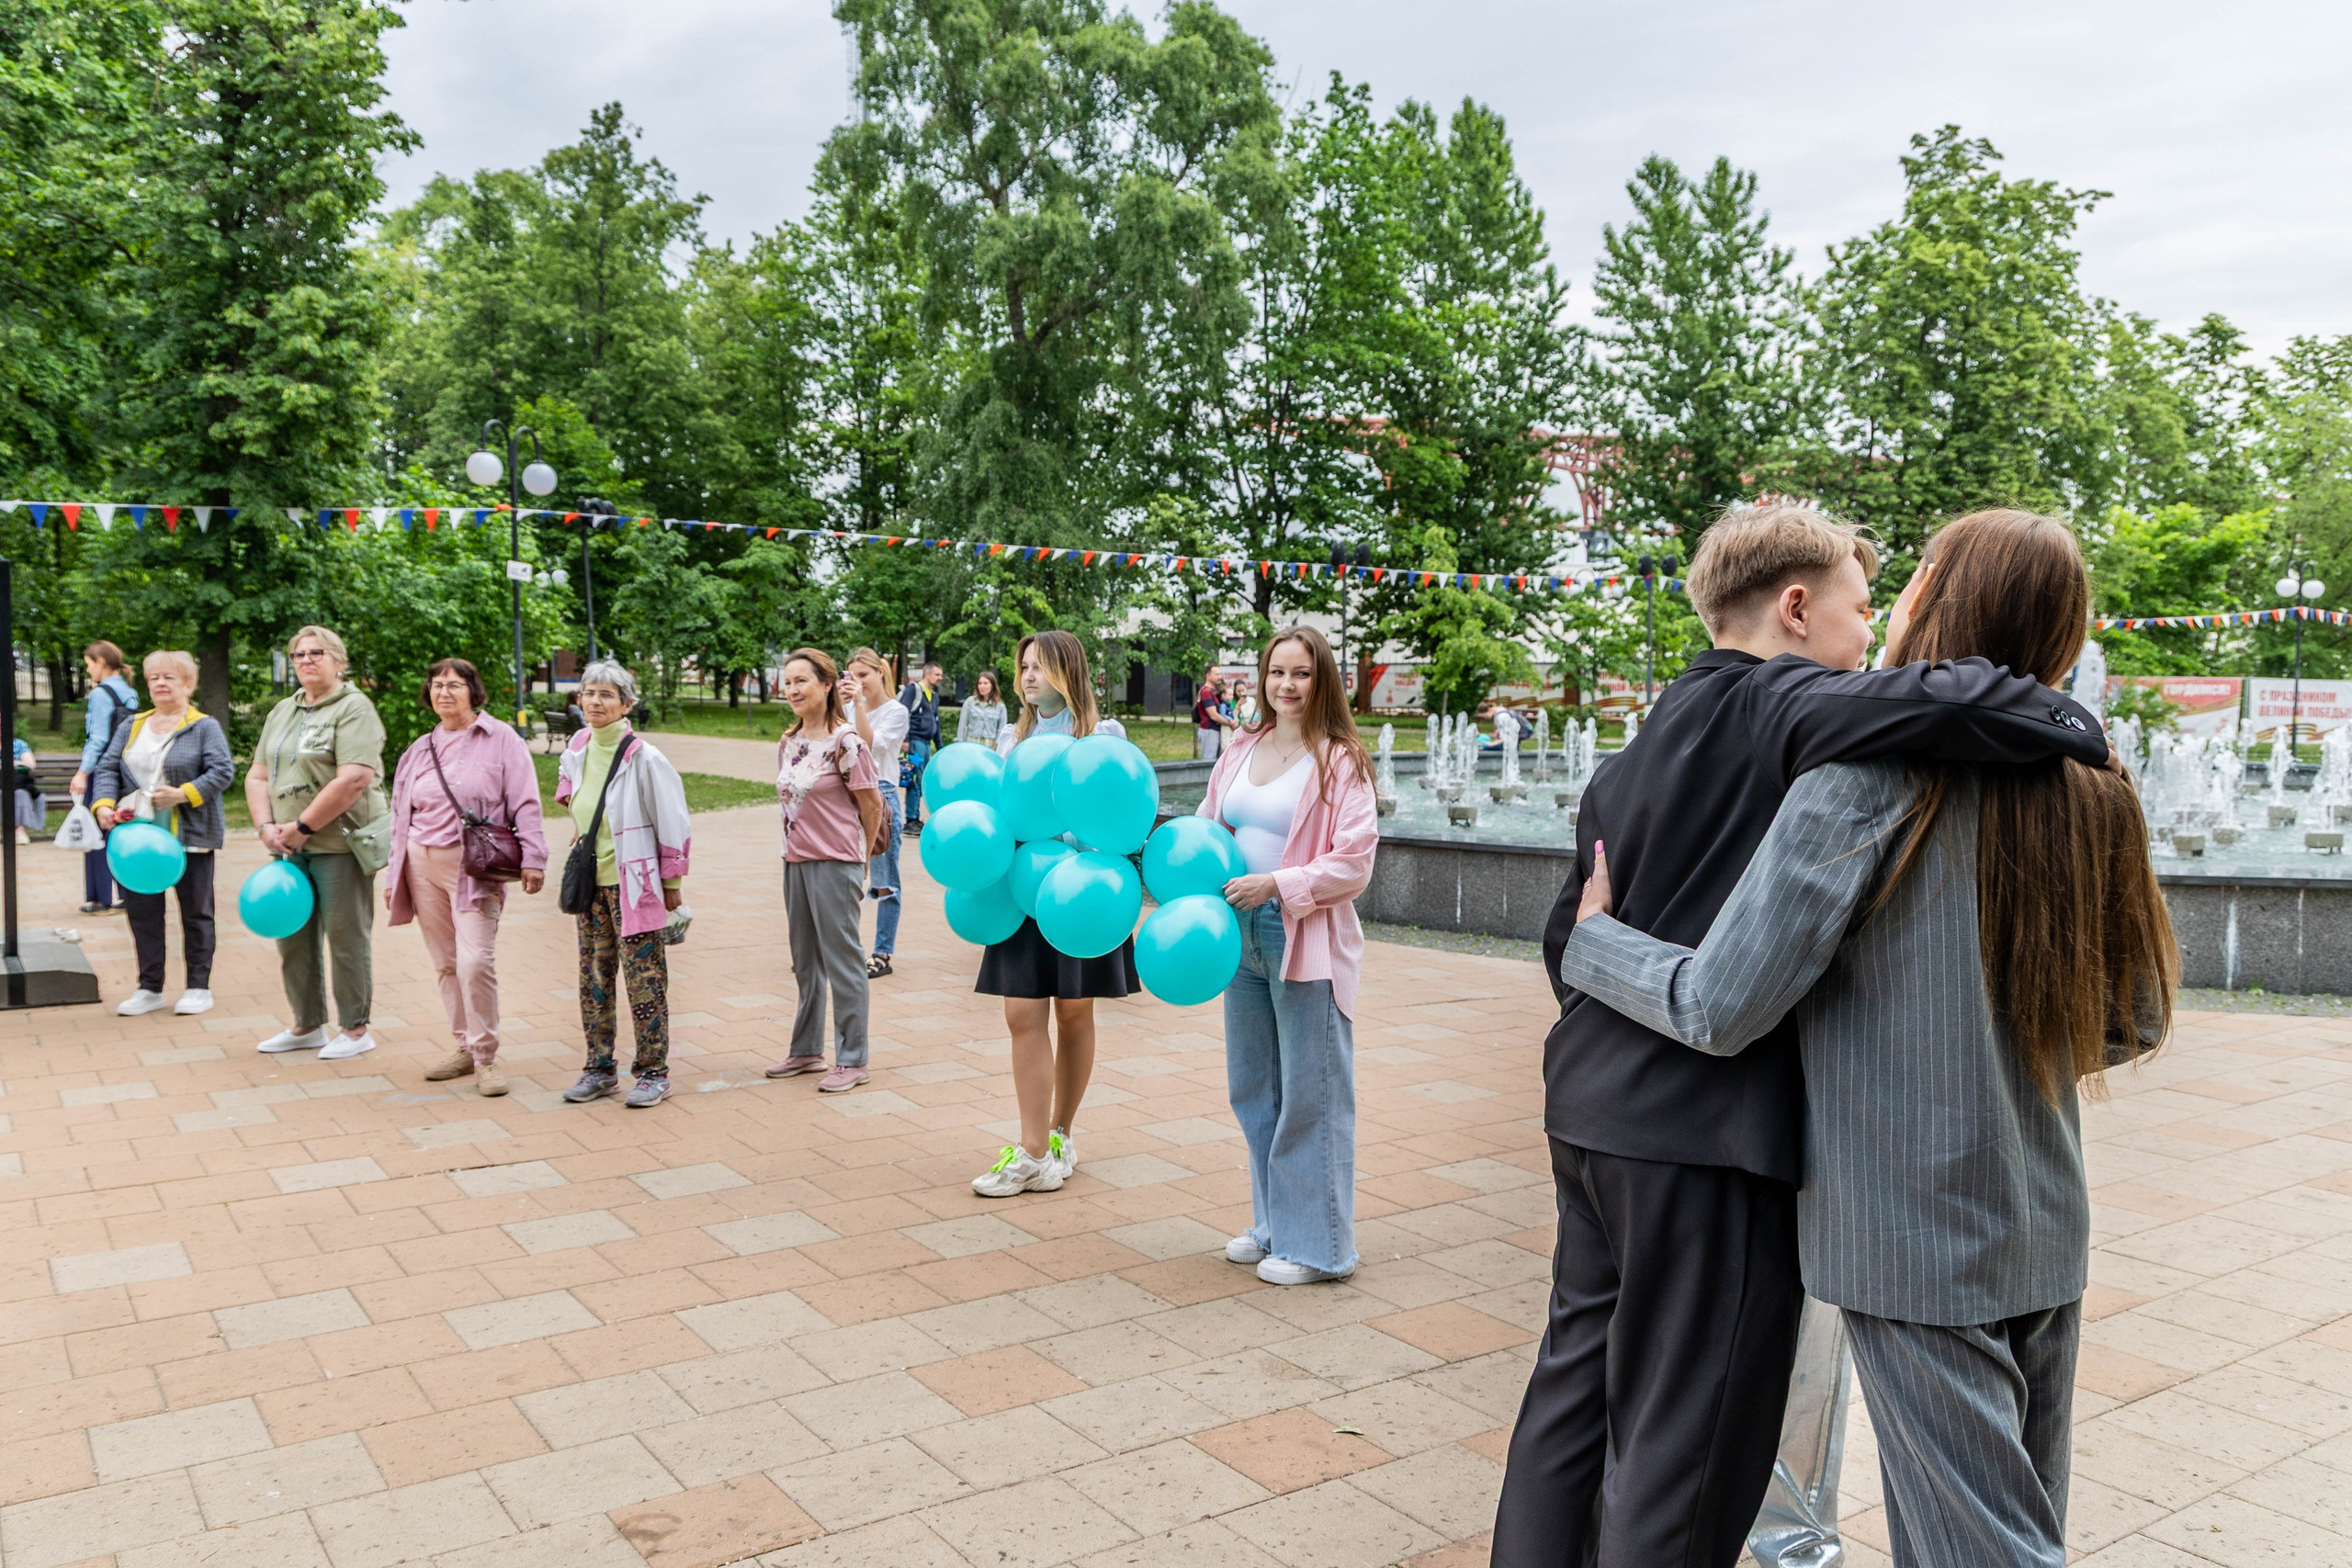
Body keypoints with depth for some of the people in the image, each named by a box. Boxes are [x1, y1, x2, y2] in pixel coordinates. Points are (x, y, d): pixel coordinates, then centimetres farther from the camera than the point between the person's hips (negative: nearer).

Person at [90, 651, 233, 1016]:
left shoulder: (204, 727, -2)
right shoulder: (132, 727, 13)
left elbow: (223, 771, -11)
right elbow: (107, 769, 7)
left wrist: (184, 794, -22)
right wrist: (104, 804, -10)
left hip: (189, 836, -5)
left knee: (195, 911, 4)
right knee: (141, 911, 7)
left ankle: (199, 987, 13)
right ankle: (149, 988, 17)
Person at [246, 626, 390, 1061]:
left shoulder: (353, 708, -8)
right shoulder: (281, 713, 17)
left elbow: (353, 780, -19)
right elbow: (258, 776, 16)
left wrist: (302, 826, -16)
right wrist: (267, 826, -2)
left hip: (340, 844, -7)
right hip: (290, 846, 8)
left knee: (346, 936, -1)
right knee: (293, 936, 12)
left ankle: (355, 1029, 9)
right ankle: (308, 1026, 25)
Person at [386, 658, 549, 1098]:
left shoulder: (500, 739, 0)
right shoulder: (420, 749, 16)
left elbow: (525, 803, -4)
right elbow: (401, 817, 20)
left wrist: (532, 858, -13)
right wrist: (394, 876, 18)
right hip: (423, 866, 5)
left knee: (475, 960, -14)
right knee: (445, 963, 8)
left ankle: (486, 1057, -3)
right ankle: (464, 1048, 20)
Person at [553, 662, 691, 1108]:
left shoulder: (644, 758, -13)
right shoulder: (577, 749, 5)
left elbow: (673, 823, -9)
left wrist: (672, 883, -8)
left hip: (635, 883, -6)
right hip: (590, 882, 6)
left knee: (644, 981, -2)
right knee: (594, 979, 11)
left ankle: (653, 1073, 8)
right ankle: (599, 1070, 22)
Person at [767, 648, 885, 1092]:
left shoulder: (845, 741, -13)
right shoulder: (789, 743, 9)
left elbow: (872, 805, -8)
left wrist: (854, 851, 2)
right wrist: (800, 843, 9)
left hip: (836, 863, -8)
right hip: (795, 860, 8)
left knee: (842, 959, 0)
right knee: (805, 961, 17)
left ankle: (852, 1060, 9)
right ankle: (806, 1050, 29)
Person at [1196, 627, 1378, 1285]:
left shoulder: (1340, 761, -9)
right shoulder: (1242, 749, 10)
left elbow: (1352, 865, -13)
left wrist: (1276, 884, -21)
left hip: (1306, 941, -7)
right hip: (1241, 935, 7)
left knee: (1309, 1094, 2)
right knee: (1254, 1090, 15)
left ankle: (1316, 1244, 15)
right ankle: (1272, 1225, 31)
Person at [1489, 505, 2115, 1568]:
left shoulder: (1633, 754, 15)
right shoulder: (1777, 705, -11)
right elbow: (1936, 704, -29)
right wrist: (2076, 730, -11)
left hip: (1592, 1115, 9)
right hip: (1711, 1133, -9)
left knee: (1574, 1386, 19)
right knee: (1684, 1447, 3)